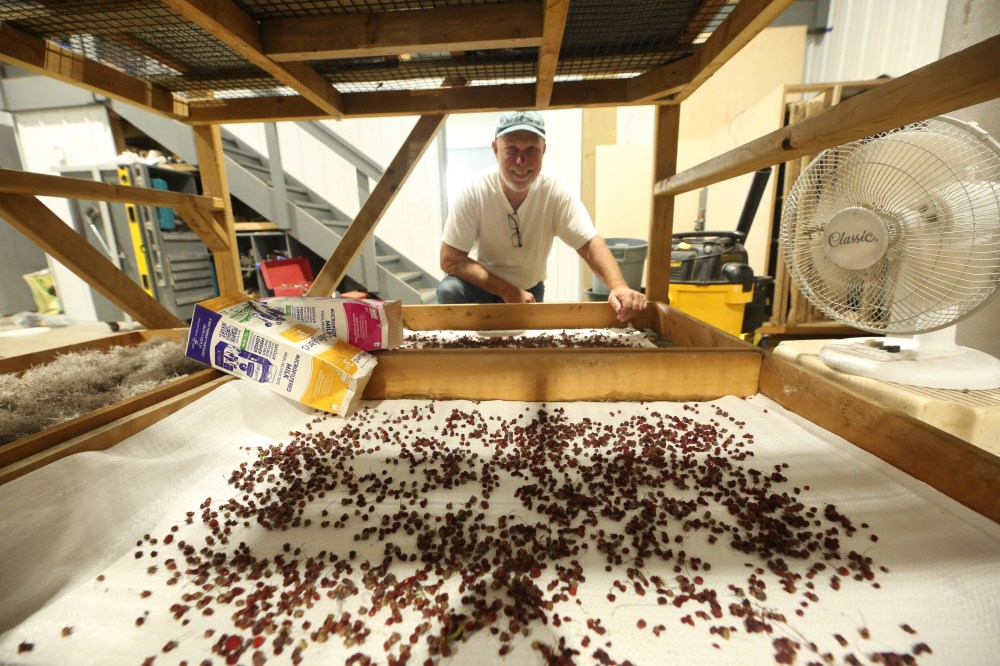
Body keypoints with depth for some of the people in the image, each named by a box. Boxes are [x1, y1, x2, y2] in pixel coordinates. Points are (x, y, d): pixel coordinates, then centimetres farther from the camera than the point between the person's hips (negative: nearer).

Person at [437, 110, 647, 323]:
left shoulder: (556, 193, -18)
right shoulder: (474, 194, -22)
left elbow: (589, 244, -22)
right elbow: (450, 260, -21)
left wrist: (618, 286, -42)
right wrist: (506, 291, -28)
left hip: (530, 290, 2)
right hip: (485, 285, -1)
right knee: (449, 290, -28)